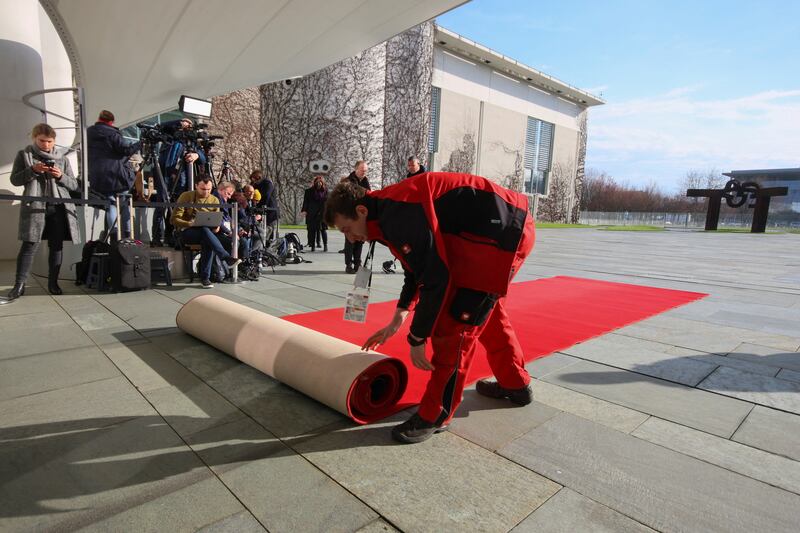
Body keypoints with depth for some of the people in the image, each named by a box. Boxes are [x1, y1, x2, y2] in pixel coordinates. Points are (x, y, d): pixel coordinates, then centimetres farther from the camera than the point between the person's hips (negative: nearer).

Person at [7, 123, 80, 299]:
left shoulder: (62, 157, 14)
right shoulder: (24, 154, 10)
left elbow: (74, 185, 11)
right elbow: (15, 180, 5)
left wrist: (61, 176, -9)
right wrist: (33, 170, -11)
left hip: (59, 206, 2)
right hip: (35, 205, -2)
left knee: (57, 245, 2)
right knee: (30, 245, -7)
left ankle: (53, 282, 11)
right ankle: (19, 284, 0)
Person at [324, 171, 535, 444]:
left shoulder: (399, 214, -23)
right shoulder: (390, 209, 9)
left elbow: (435, 278, -24)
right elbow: (418, 267, 20)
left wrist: (417, 339, -14)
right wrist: (396, 321, 23)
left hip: (502, 232, -11)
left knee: (454, 323, -9)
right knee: (487, 309, 23)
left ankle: (436, 415, 6)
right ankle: (516, 385, 43)